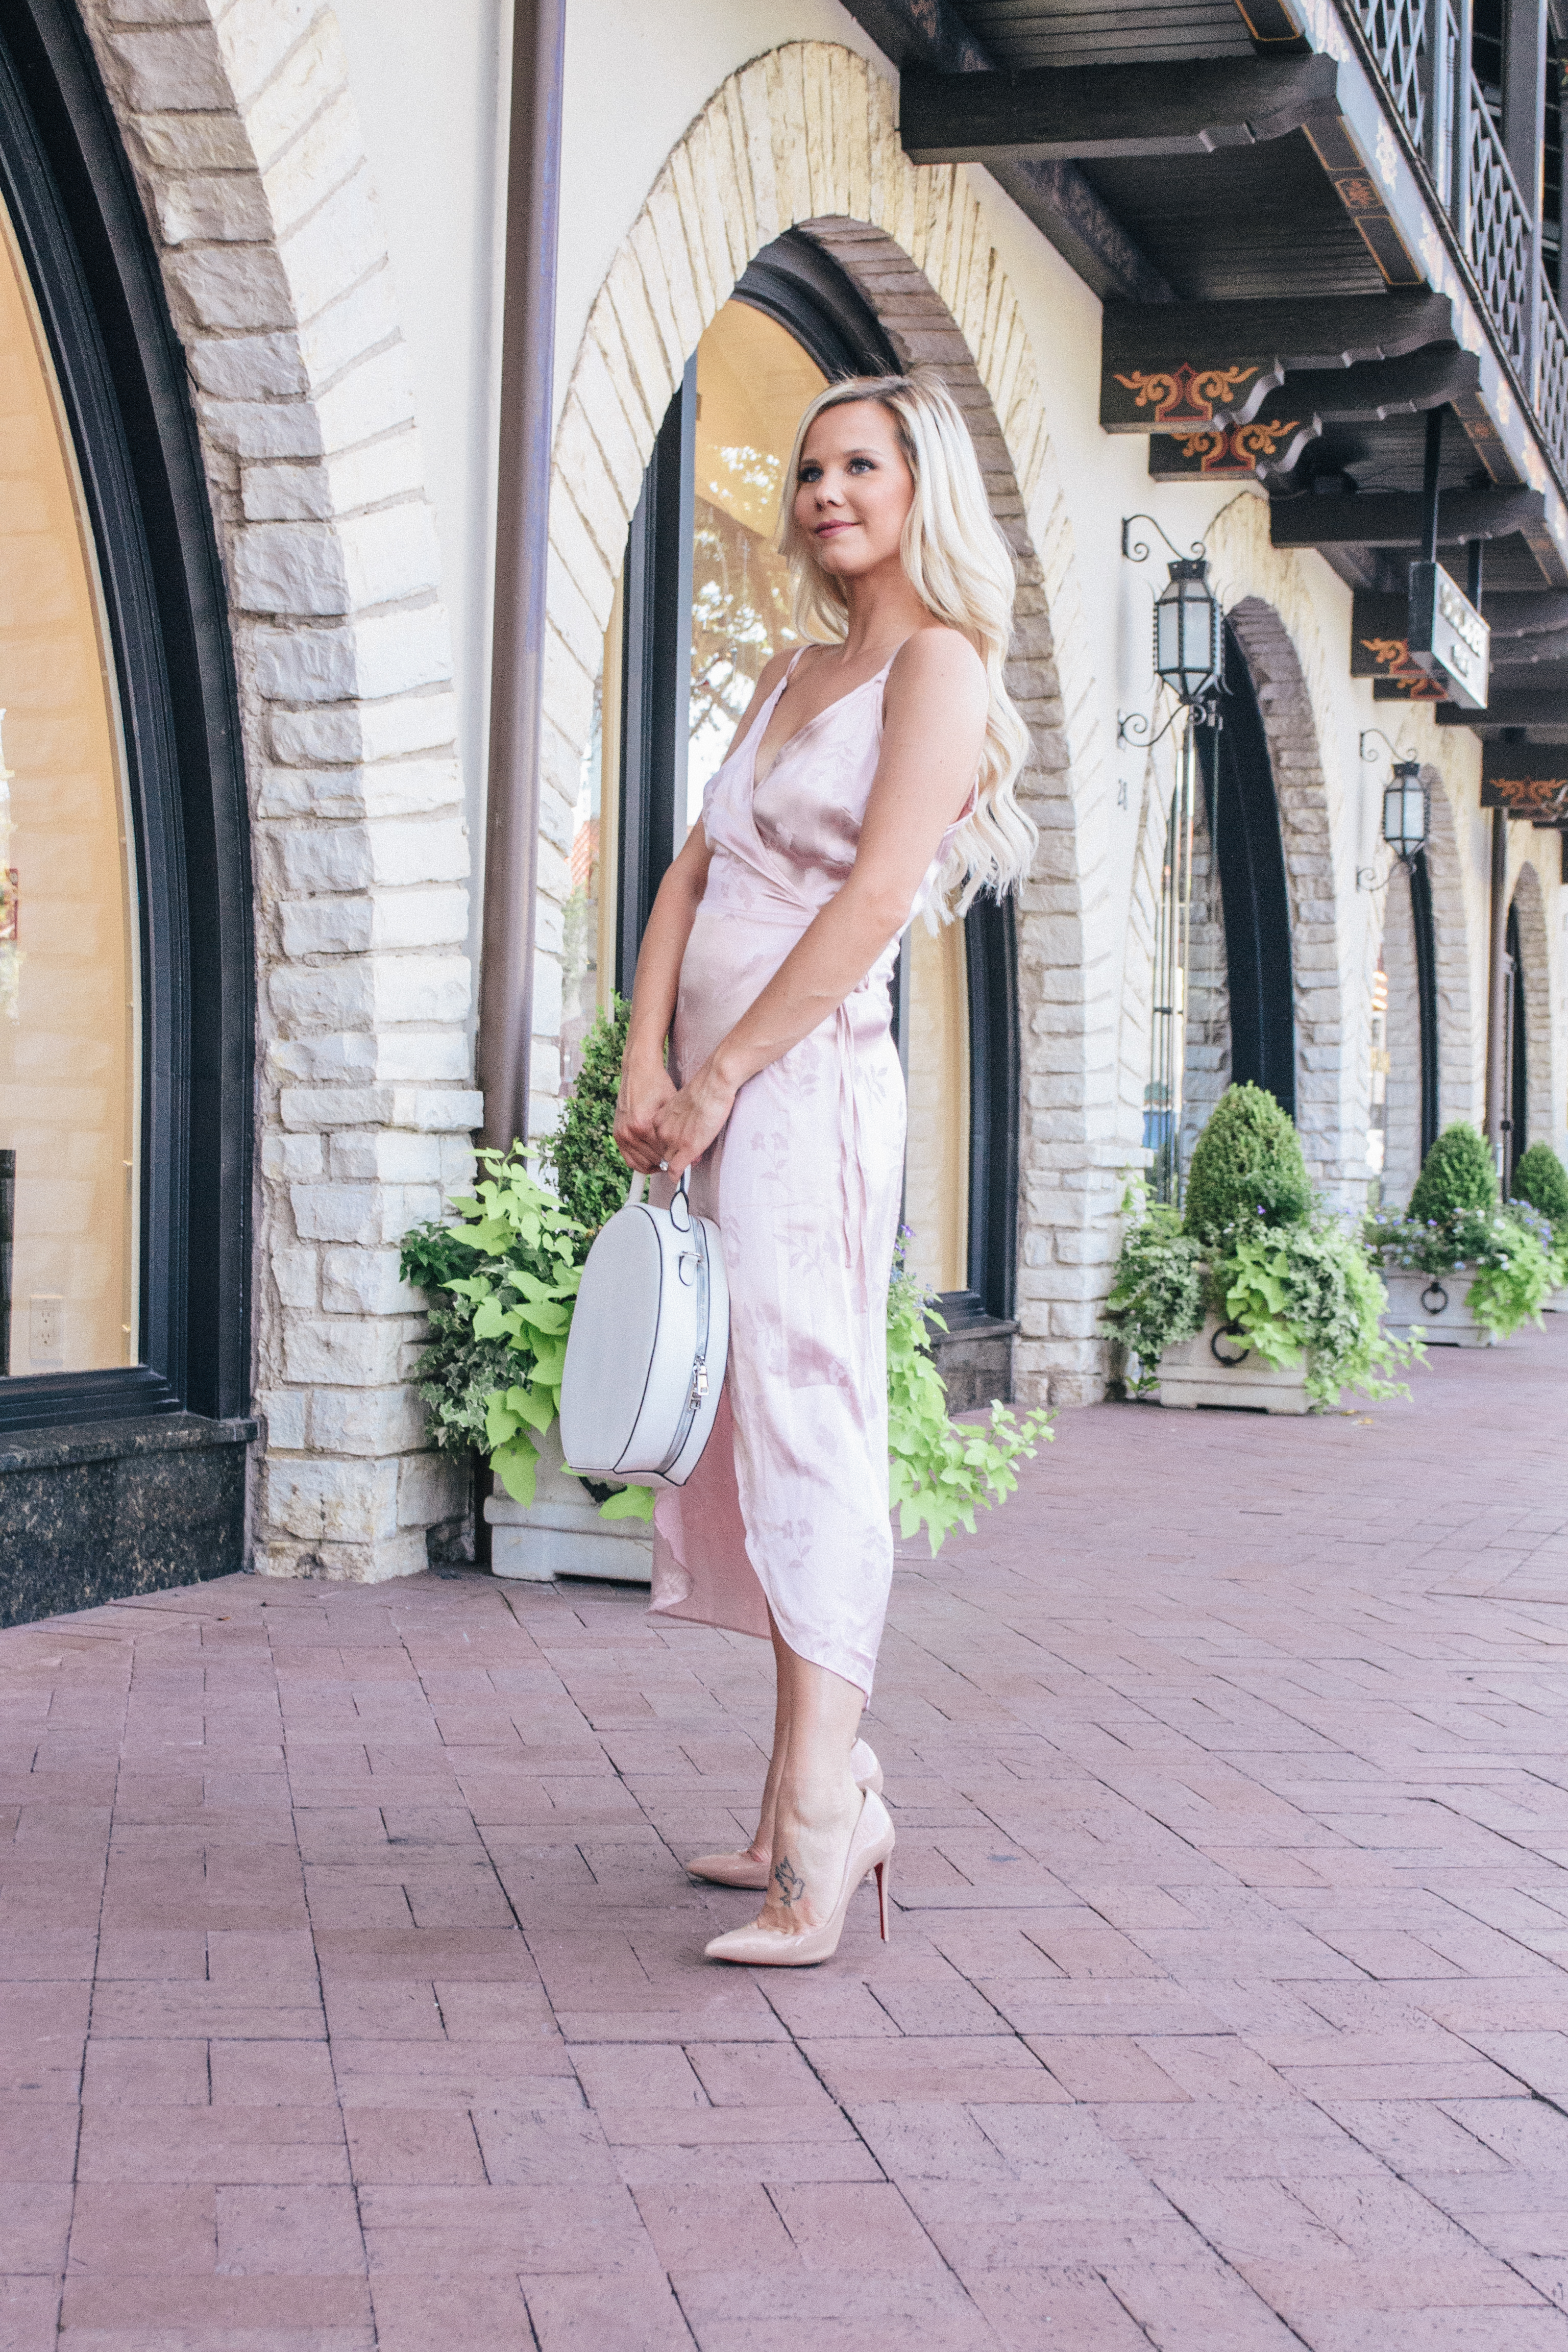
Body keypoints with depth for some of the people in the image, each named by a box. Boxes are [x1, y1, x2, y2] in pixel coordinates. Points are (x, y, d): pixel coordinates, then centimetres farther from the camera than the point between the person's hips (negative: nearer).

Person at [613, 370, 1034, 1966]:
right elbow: (692, 876, 13)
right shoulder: (794, 671, 20)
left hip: (808, 1083, -8)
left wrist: (719, 1080, -15)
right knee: (761, 1437, 9)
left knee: (805, 1427, -14)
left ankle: (817, 1850, -17)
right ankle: (832, 1796, 16)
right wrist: (647, 1067, -1)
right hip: (717, 1090, 8)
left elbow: (877, 895, -15)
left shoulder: (938, 663, -4)